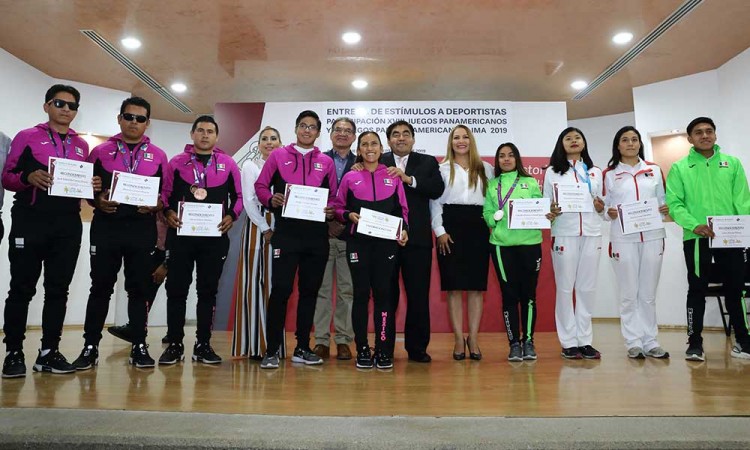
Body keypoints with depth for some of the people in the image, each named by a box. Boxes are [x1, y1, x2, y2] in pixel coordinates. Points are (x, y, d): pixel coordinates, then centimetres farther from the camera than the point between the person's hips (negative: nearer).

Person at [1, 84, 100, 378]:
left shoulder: (82, 146, 17)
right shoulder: (27, 137, 6)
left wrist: (94, 186, -3)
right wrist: (28, 178, -19)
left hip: (68, 225, 3)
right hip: (30, 221, -3)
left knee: (58, 289, 4)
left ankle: (49, 352, 11)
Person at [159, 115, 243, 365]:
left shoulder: (228, 164, 9)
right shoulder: (177, 162, 8)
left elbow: (239, 195, 12)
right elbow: (165, 192, 10)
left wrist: (231, 216, -3)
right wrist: (168, 213, -8)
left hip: (214, 235, 0)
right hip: (181, 233, 0)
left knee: (208, 289, 5)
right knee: (176, 288, 2)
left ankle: (203, 344, 14)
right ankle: (175, 344, 12)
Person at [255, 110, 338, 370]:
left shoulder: (326, 162, 13)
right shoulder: (278, 156, 9)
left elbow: (333, 196, 15)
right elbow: (260, 186, 8)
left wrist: (331, 211, -5)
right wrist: (271, 200, -12)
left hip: (317, 234, 3)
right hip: (286, 232, -3)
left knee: (309, 290, 8)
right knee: (281, 289, -7)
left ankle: (302, 349, 19)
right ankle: (271, 351, 2)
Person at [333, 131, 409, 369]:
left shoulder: (393, 177, 11)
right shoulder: (350, 178, 9)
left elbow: (402, 209, 13)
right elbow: (337, 206, 11)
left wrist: (404, 229, -3)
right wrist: (349, 215, -9)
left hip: (386, 242, 0)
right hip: (358, 242, 0)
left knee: (384, 293, -2)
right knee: (361, 293, 1)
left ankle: (384, 350, 6)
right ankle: (362, 350, 9)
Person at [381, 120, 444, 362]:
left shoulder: (428, 162, 11)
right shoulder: (379, 163, 9)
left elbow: (437, 189, -6)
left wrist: (409, 179, -14)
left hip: (417, 238, 0)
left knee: (419, 295, 3)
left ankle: (417, 347, 16)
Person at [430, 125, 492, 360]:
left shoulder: (485, 168, 14)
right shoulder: (442, 168, 9)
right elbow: (434, 201, 3)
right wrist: (440, 231, -6)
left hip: (478, 227, 2)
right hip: (451, 226, -1)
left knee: (477, 285, 1)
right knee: (454, 286, -1)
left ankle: (473, 338, 9)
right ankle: (458, 339, 6)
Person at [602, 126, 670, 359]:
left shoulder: (654, 170, 13)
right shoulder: (609, 174, 6)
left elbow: (662, 200, 15)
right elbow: (603, 207, 5)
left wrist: (666, 209, -6)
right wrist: (609, 213, -16)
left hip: (652, 237, 2)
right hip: (623, 239, -2)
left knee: (649, 293, 6)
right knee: (629, 294, 1)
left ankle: (650, 341, 15)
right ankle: (633, 343, 9)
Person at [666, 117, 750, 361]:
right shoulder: (679, 168, 3)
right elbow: (674, 203, -6)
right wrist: (694, 225, -20)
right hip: (696, 238, -2)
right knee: (697, 290, 4)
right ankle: (695, 342, 13)